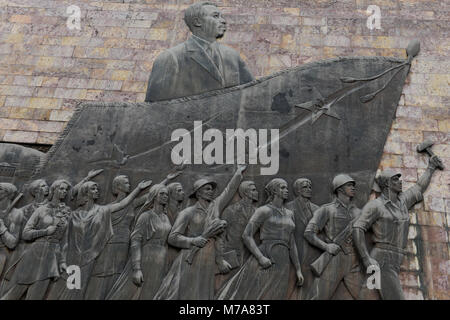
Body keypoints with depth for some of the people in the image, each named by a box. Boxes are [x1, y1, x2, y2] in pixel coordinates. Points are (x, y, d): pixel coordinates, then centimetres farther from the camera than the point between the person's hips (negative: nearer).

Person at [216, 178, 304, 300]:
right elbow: (246, 235, -6)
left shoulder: (289, 214, 19)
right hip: (263, 262, -5)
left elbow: (291, 244, 20)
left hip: (281, 265, 5)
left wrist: (298, 270, 15)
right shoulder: (263, 211, 0)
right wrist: (261, 257, -19)